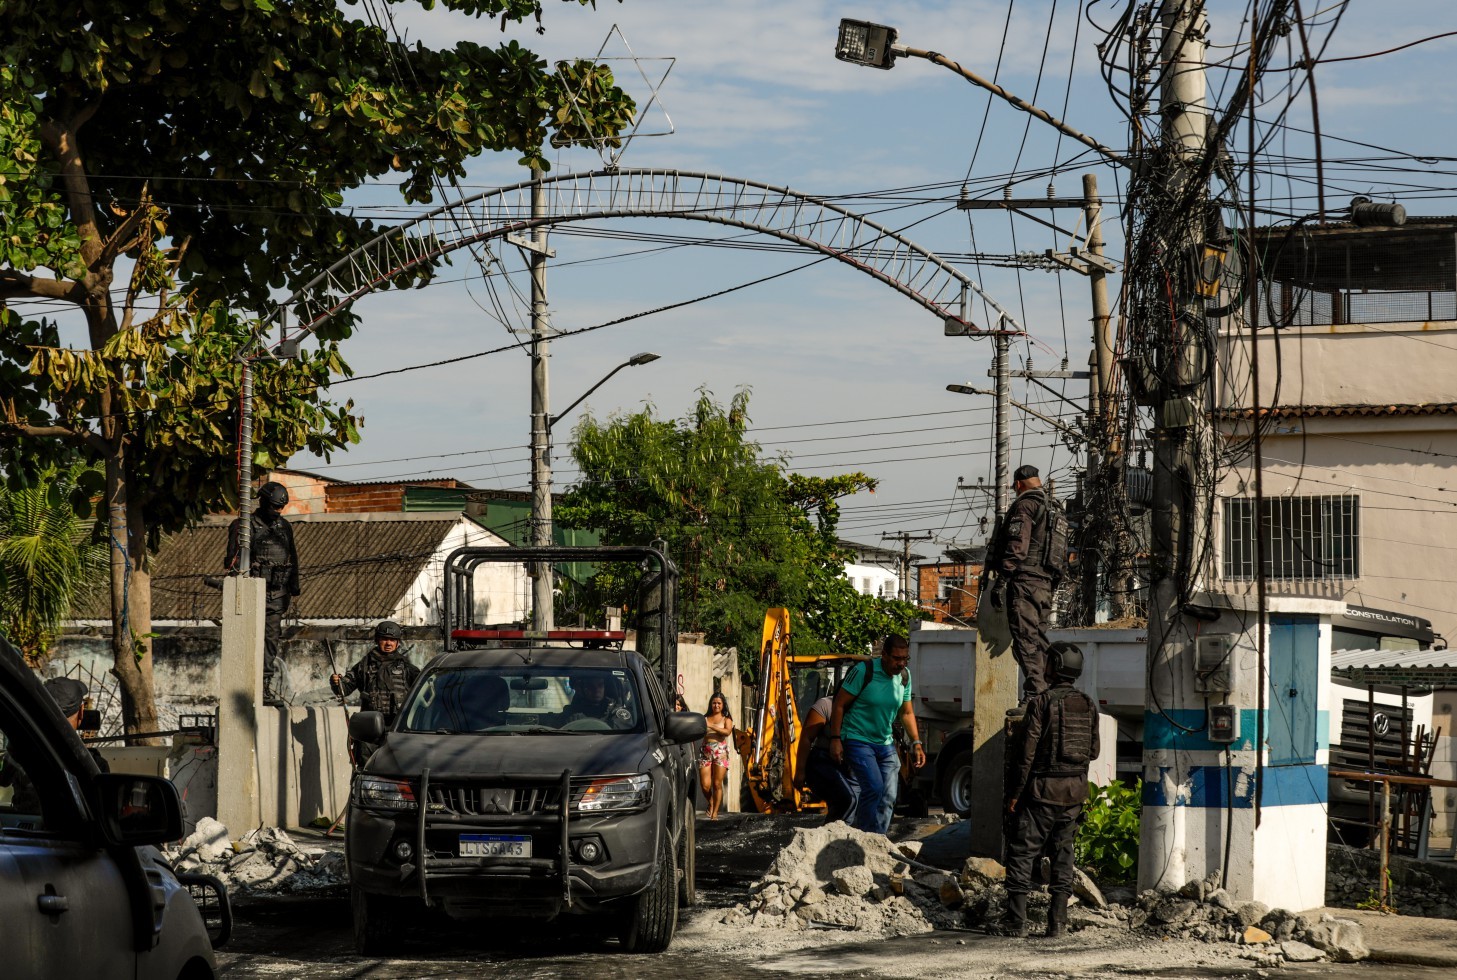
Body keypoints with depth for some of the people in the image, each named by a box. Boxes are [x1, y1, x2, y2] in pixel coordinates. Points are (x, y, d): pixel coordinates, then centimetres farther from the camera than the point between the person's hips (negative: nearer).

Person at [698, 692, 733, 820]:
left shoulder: (726, 719, 10)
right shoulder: (705, 718, 16)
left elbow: (727, 731, -10)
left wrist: (712, 726, -19)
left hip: (720, 752, -2)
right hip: (705, 752, 2)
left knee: (717, 784, -6)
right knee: (705, 785, -6)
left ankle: (715, 812, 3)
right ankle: (710, 804, 22)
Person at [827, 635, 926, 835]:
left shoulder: (904, 676, 3)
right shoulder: (864, 671, -16)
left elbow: (906, 713, 15)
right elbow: (839, 704, -11)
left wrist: (916, 743, 7)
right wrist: (835, 739, -16)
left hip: (885, 743, 7)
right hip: (858, 741, -7)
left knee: (888, 797, 1)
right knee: (874, 787, -22)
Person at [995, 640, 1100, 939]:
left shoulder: (1041, 702, -11)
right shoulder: (1089, 705, 5)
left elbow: (1026, 750, -12)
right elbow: (1094, 751, 10)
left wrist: (1015, 791, -6)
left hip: (1043, 790, -5)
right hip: (1075, 791, 5)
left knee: (1022, 852, 0)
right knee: (1063, 854, 11)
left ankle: (1016, 920, -3)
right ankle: (1058, 920, 7)